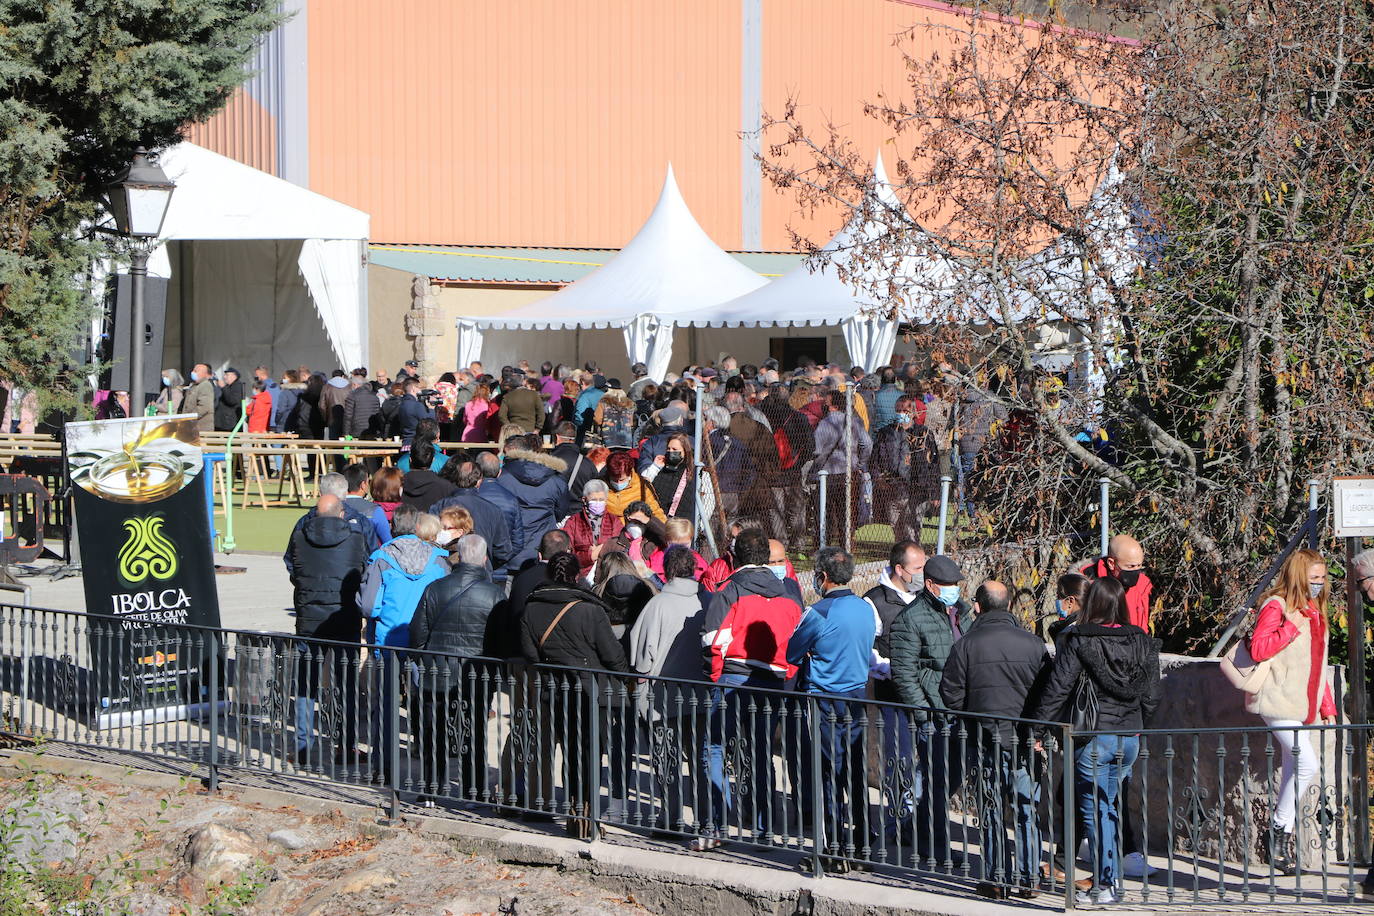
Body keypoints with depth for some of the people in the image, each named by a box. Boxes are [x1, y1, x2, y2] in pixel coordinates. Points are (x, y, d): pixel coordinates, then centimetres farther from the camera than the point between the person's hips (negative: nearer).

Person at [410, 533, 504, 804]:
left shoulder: (434, 589, -3)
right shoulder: (495, 594, -10)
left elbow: (418, 633, 2)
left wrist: (423, 666, 16)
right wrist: (498, 674, 7)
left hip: (436, 677, 1)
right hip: (478, 680, -1)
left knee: (434, 738, 11)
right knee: (474, 740, 8)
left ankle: (431, 792, 13)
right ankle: (472, 794, 11)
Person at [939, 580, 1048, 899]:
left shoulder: (967, 645, -7)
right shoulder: (1033, 643, -3)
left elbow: (951, 693, -4)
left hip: (985, 739, -1)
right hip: (1025, 741, 1)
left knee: (992, 812, 7)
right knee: (1027, 810, 9)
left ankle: (995, 879, 10)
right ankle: (1028, 879, 10)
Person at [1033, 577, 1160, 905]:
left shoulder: (1079, 642, -11)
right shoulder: (1142, 643, 3)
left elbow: (1057, 690, -12)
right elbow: (1151, 696, 8)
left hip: (1092, 737, -5)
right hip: (1129, 737, 5)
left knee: (1095, 811, 3)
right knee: (1108, 807, 17)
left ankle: (1105, 885, 1)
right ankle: (1111, 879, 18)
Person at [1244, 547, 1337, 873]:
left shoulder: (1315, 613, 17)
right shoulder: (1276, 607, -9)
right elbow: (1257, 649, -20)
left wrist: (1327, 708, 19)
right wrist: (1291, 627, -23)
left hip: (1303, 706, 9)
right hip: (1278, 702, -9)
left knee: (1294, 770, 8)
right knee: (1307, 764, -16)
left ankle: (1282, 835, 14)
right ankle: (1280, 829, -4)